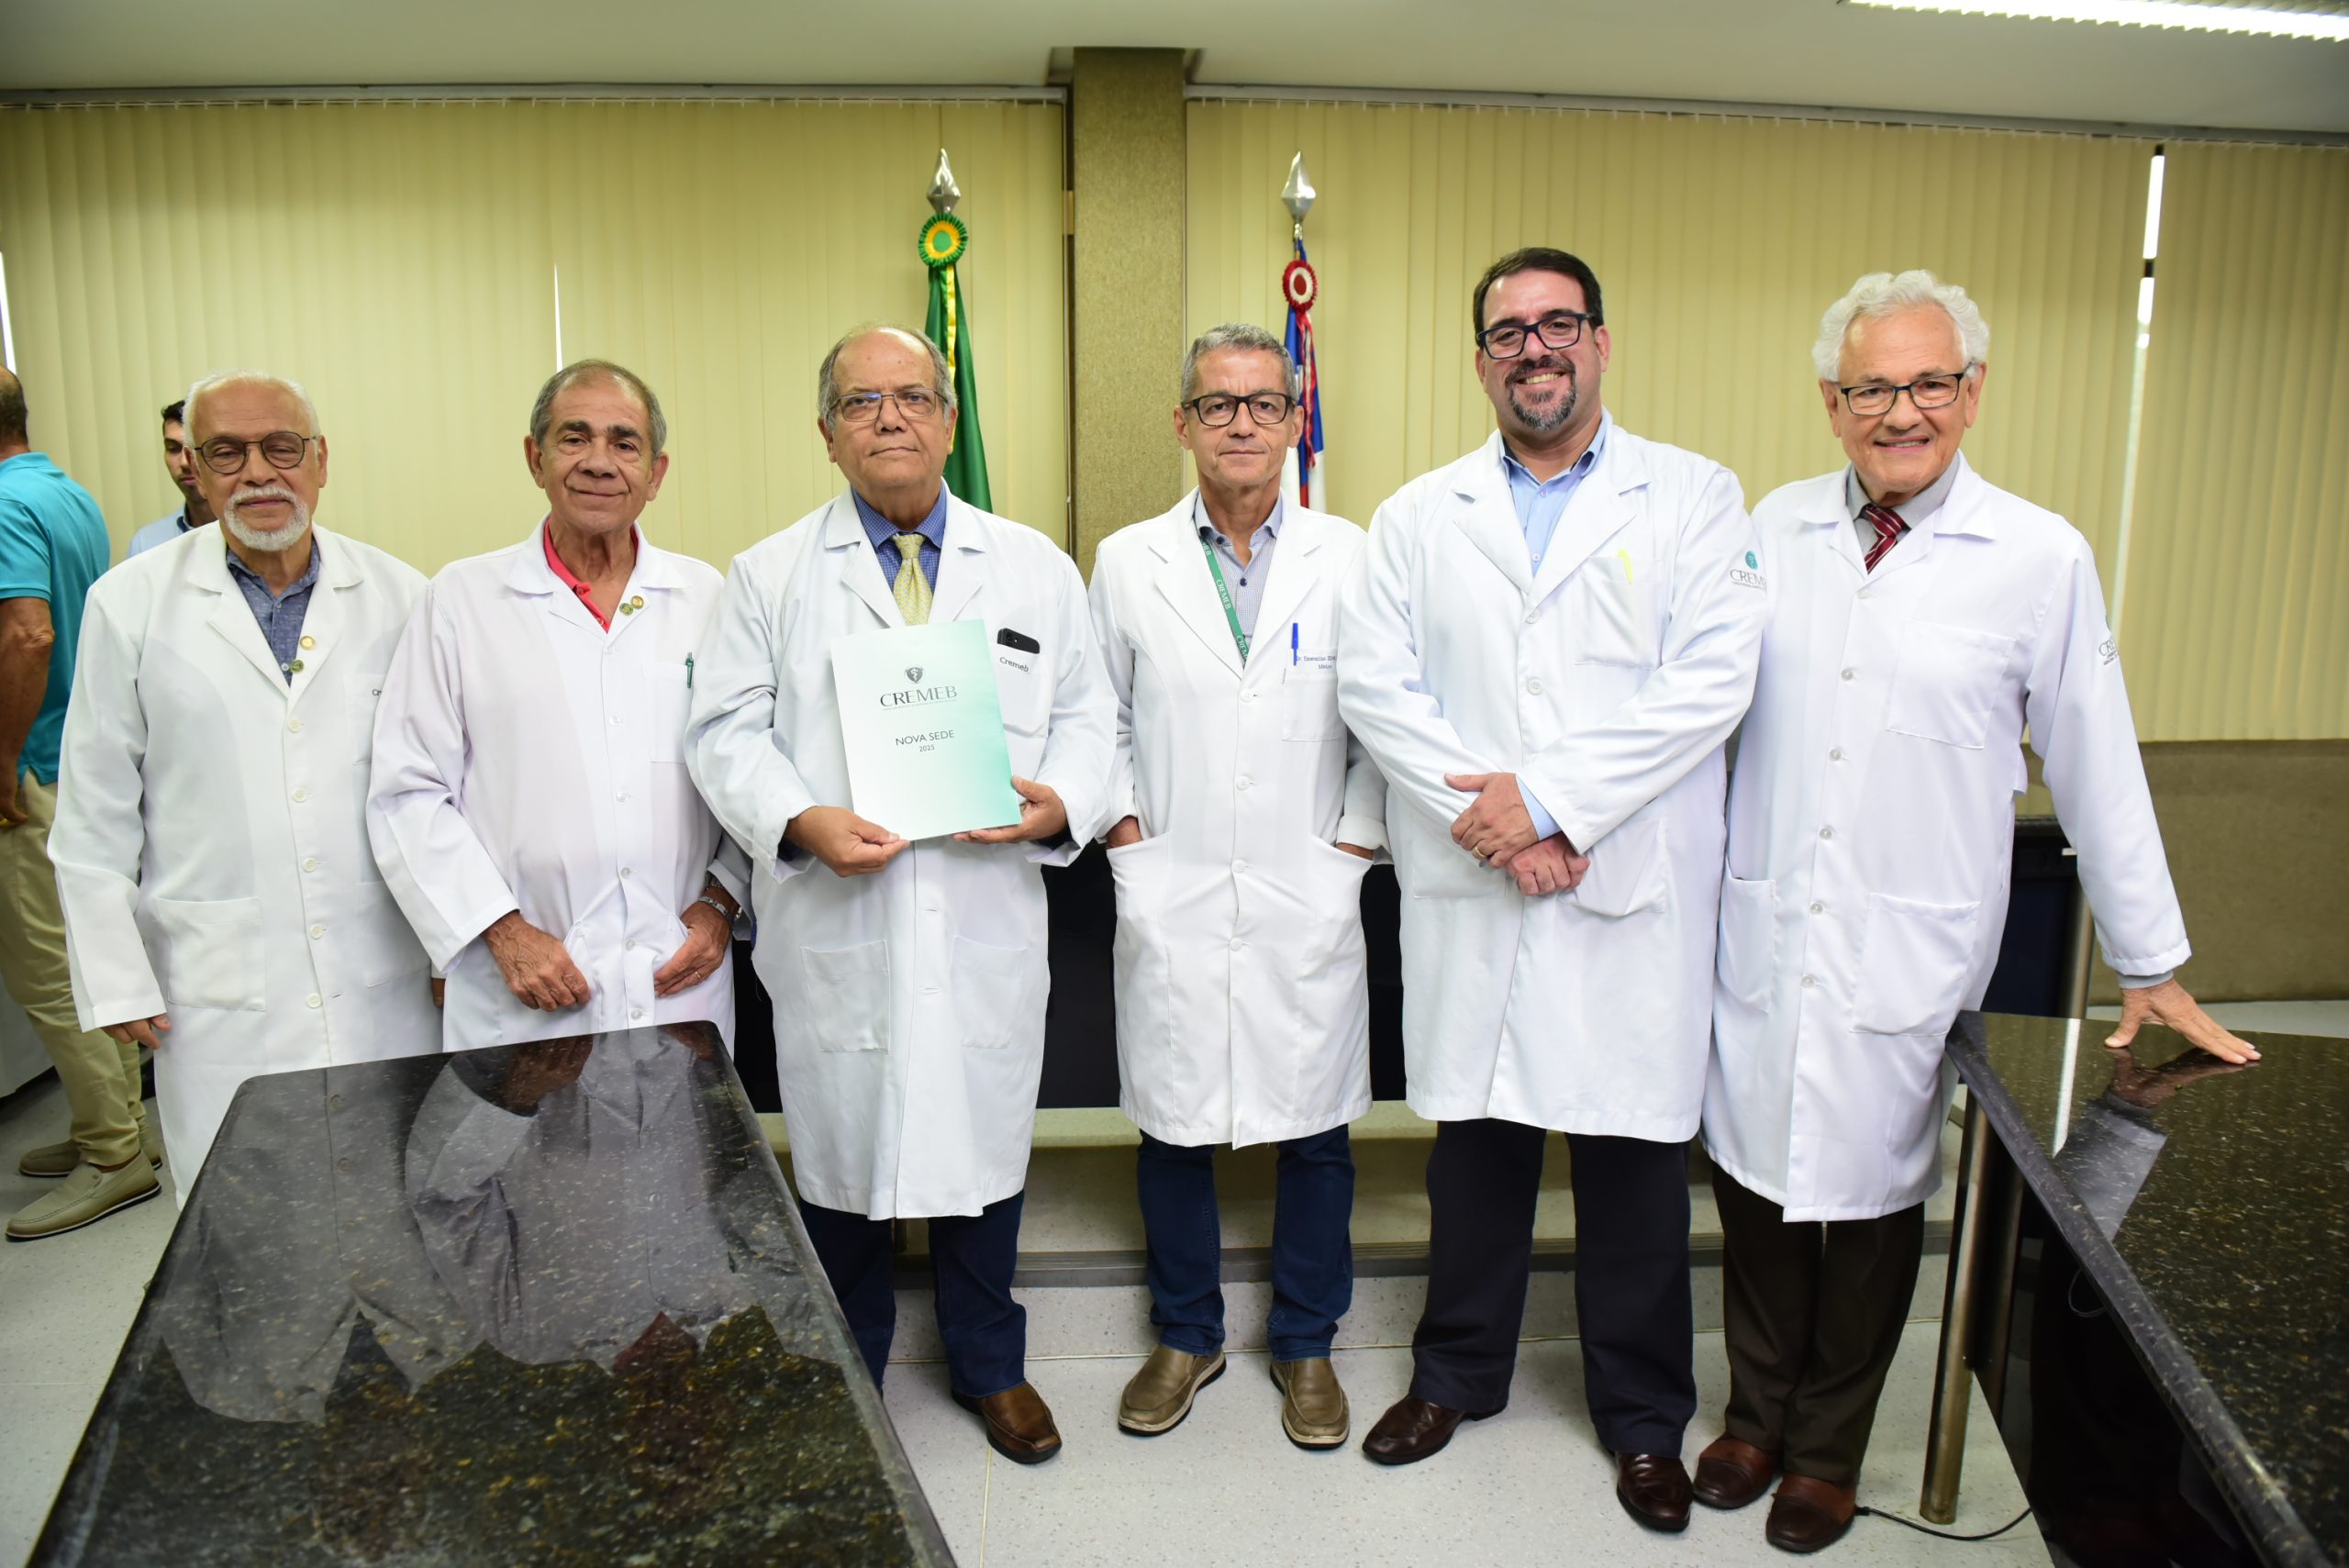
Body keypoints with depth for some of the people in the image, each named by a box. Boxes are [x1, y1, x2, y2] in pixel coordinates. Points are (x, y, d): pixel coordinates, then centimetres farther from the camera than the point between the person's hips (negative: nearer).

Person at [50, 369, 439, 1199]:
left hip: (385, 980, 1)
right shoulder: (131, 603, 0)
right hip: (221, 997, -1)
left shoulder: (398, 595, 2)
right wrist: (115, 982, 1)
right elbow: (93, 818, 2)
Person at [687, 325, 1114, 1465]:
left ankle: (989, 1365, 38)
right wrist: (803, 820, -17)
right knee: (839, 1157, 13)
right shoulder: (770, 577, 4)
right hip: (833, 929, -1)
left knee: (983, 1145, 14)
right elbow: (726, 732, 0)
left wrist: (1062, 803, -12)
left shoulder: (1035, 567, 8)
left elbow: (1087, 716, 8)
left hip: (988, 929, 1)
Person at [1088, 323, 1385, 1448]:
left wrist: (1357, 838, -2)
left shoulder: (1348, 557, 3)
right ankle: (1186, 1338, 31)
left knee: (1315, 1132, 9)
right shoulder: (1127, 562, 6)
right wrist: (1123, 821, 0)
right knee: (1175, 1128, 9)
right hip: (1172, 899, 1)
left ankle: (1305, 1346, 29)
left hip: (1309, 901, 0)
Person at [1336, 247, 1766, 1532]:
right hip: (1466, 893, 2)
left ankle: (1644, 1418, 28)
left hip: (1633, 895, -1)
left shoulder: (1693, 499, 3)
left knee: (1634, 1158, 8)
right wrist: (1485, 820, -12)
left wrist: (1548, 796, -15)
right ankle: (1457, 1373, 34)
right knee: (1475, 1138, 12)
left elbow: (1709, 683, -9)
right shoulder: (1420, 517, 10)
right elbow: (1374, 682, 0)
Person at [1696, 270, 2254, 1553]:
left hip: (1910, 954, -2)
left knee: (1873, 1201, 11)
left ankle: (1827, 1449, 34)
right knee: (1755, 1176, 12)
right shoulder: (1775, 529, 2)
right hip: (1762, 932, 2)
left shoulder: (2040, 558, -5)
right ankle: (1756, 1414, 37)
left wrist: (2151, 969, 5)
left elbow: (2097, 772, 0)